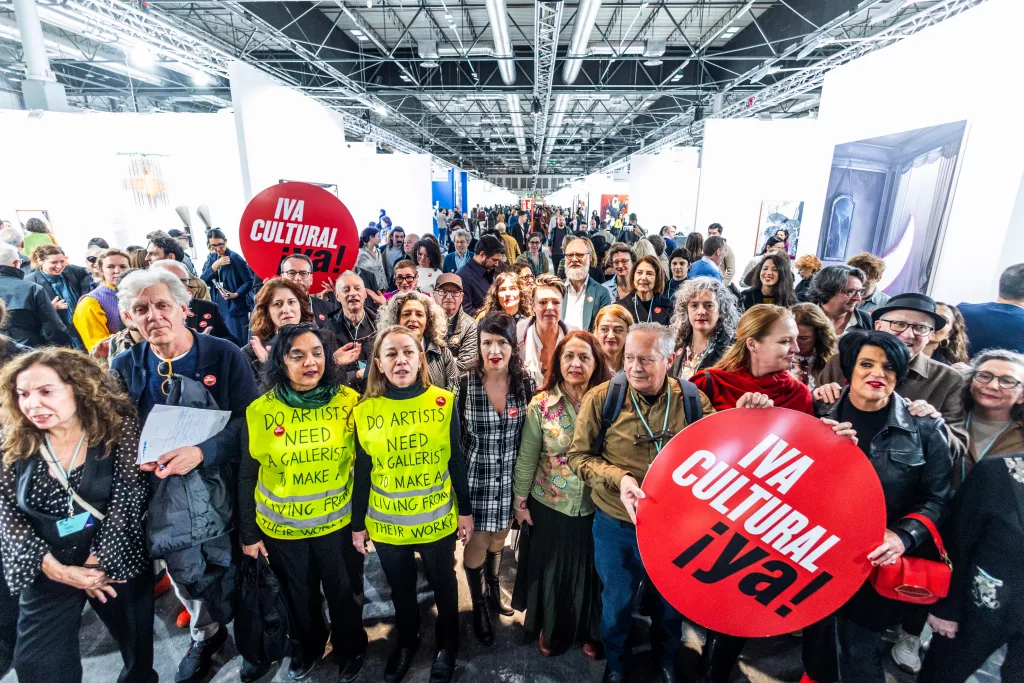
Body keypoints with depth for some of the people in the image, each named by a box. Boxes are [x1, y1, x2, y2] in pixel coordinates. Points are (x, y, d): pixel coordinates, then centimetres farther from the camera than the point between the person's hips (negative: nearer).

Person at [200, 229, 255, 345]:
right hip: (218, 308, 6)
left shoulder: (235, 258, -8)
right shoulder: (211, 258, 10)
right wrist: (215, 266, -13)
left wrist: (236, 294, -25)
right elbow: (202, 281, 0)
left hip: (236, 307, -6)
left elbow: (249, 281, -11)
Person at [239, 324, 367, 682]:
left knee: (343, 592, 19)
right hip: (281, 527, 1)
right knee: (298, 596, 24)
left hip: (338, 522, -1)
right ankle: (306, 647, 54)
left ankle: (350, 649, 48)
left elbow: (363, 464, -6)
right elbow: (247, 477, -3)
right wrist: (248, 533, 0)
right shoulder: (260, 411, -13)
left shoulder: (349, 402, -15)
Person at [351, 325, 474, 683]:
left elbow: (457, 461, -5)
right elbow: (362, 473, -1)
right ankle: (407, 641, 51)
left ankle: (447, 644, 47)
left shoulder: (443, 402, -13)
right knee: (400, 589, 23)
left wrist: (465, 510, -1)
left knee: (443, 584, 20)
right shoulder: (365, 410, -10)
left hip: (437, 518, -1)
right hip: (386, 523, 1)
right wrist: (357, 524, 4)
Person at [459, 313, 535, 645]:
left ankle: (495, 591, 51)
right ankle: (479, 605, 40)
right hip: (476, 477, -2)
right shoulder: (465, 384, -17)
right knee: (477, 543, 13)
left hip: (511, 478, 3)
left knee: (499, 538, 23)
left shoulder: (526, 383, -9)